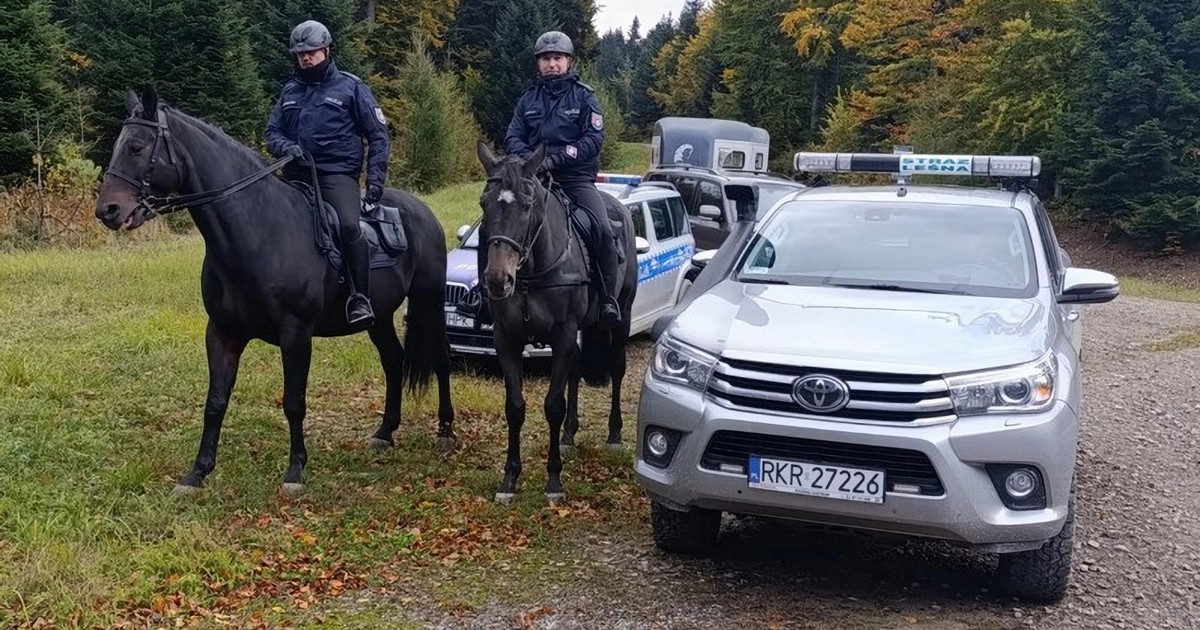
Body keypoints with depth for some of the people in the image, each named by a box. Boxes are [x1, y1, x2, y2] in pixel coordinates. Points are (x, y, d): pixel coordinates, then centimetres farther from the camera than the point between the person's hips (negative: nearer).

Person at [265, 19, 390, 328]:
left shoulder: (350, 87, 4)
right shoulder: (290, 91, 16)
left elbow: (378, 136, 4)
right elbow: (272, 132, 17)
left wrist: (375, 180, -7)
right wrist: (286, 147, -8)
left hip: (337, 174, -6)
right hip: (297, 175, 6)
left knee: (349, 226, -29)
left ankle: (360, 300, -26)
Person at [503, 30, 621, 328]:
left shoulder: (584, 96, 4)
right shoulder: (529, 98, 14)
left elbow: (594, 139, -7)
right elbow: (512, 138, 8)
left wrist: (556, 158, -20)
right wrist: (529, 158, -15)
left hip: (576, 178, -3)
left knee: (603, 230, -24)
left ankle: (609, 301, -16)